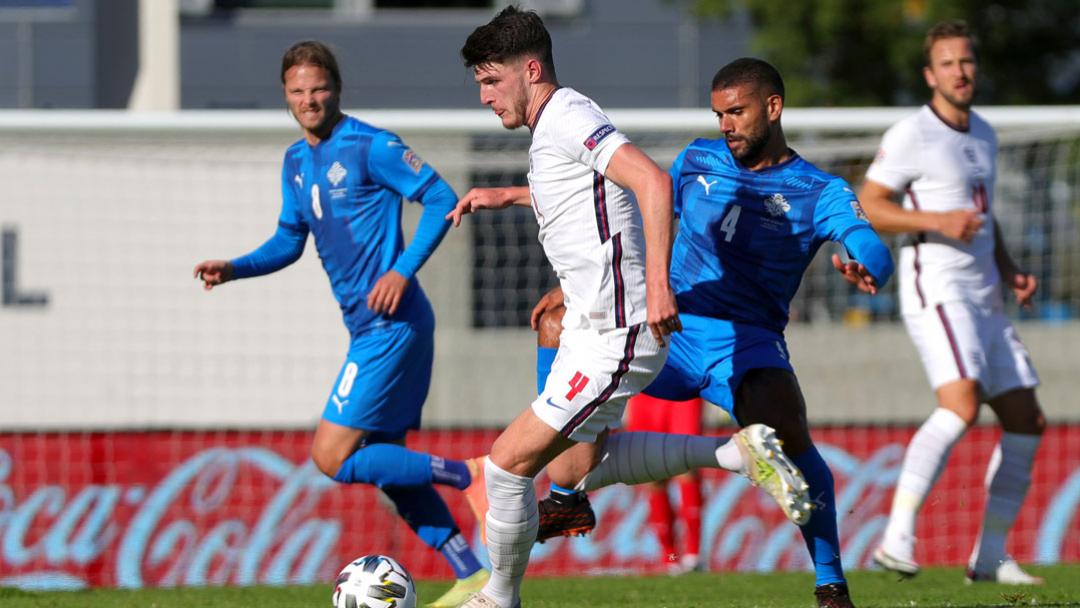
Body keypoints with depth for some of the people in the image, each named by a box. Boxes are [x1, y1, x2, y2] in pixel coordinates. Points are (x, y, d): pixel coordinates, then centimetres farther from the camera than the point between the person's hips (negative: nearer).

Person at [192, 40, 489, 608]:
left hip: (392, 326, -9)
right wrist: (233, 268, 8)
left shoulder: (369, 146, -12)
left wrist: (403, 269, -21)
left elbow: (442, 199, -13)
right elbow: (288, 241, 25)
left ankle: (468, 477, -8)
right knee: (383, 464, 11)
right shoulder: (296, 161, 14)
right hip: (368, 328, 9)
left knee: (333, 459, -13)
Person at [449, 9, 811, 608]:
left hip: (613, 341, -11)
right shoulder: (553, 123, 12)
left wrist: (657, 282, -39)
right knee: (593, 457, 27)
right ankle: (739, 453, 22)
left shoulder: (567, 117, -18)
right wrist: (506, 196, 28)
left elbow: (652, 181, -32)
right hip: (590, 325, 11)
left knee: (509, 463, -6)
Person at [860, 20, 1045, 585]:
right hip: (936, 291, -8)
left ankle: (990, 556, 13)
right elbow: (867, 208, -10)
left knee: (1026, 421, 6)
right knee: (961, 404, -28)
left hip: (983, 299, 8)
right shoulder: (910, 136, -8)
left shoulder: (983, 135, 16)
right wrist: (937, 222, -22)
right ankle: (898, 536, -32)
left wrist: (1009, 271, 13)